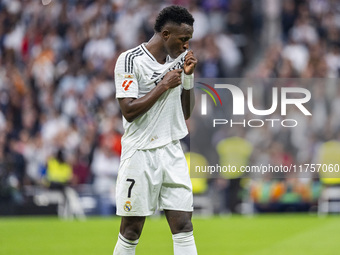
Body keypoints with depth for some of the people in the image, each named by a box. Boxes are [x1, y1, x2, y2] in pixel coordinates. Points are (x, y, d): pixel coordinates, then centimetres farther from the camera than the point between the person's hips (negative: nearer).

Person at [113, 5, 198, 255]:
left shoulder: (180, 58, 10)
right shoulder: (130, 60, -9)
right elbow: (129, 111, -17)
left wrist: (189, 77, 2)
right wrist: (164, 85, -14)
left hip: (172, 151, 5)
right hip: (140, 153, -5)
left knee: (183, 226, -3)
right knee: (131, 231, 1)